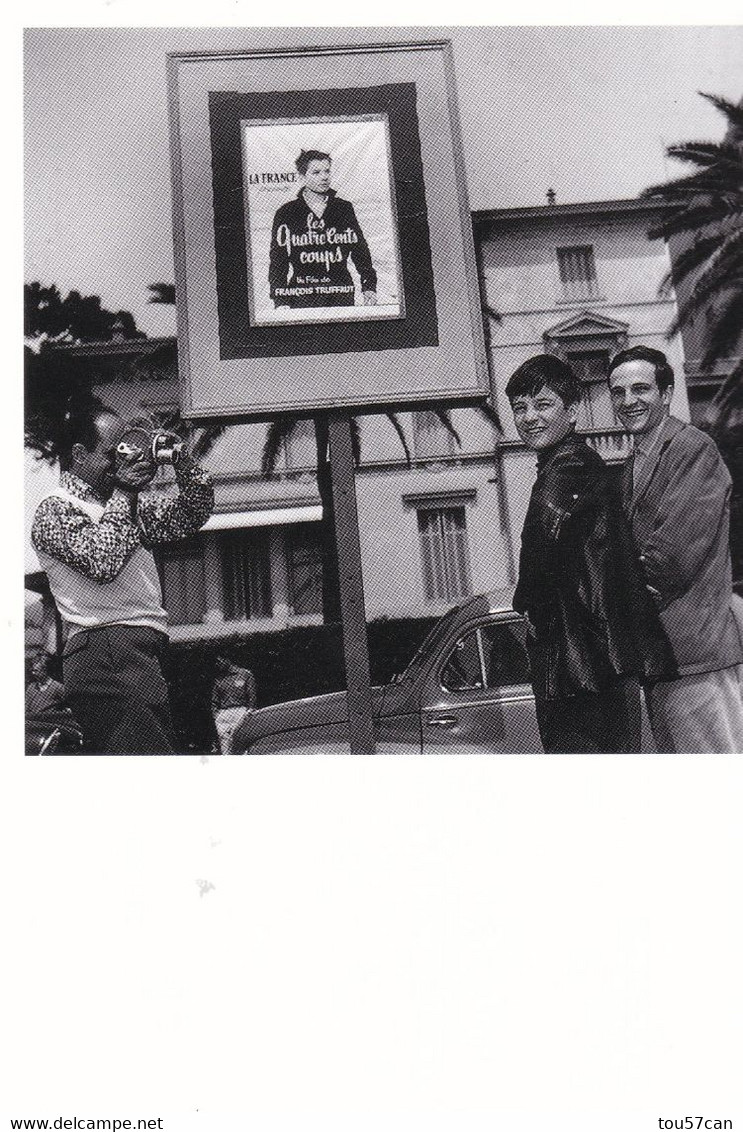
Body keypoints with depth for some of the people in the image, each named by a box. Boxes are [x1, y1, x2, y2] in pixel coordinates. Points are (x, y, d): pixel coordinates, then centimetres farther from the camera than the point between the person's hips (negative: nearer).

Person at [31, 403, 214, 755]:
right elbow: (102, 563, -19)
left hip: (143, 653, 9)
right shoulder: (54, 511, -2)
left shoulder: (124, 503, 21)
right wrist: (123, 495, -10)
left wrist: (180, 458, 7)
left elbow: (193, 515, 20)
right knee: (152, 751, -17)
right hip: (107, 651, -9)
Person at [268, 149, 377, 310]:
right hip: (303, 298, -2)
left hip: (343, 296, 3)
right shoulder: (286, 213, 3)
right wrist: (281, 303, -9)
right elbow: (277, 262, 1)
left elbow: (360, 249, 13)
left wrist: (369, 288, 2)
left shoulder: (344, 208, 11)